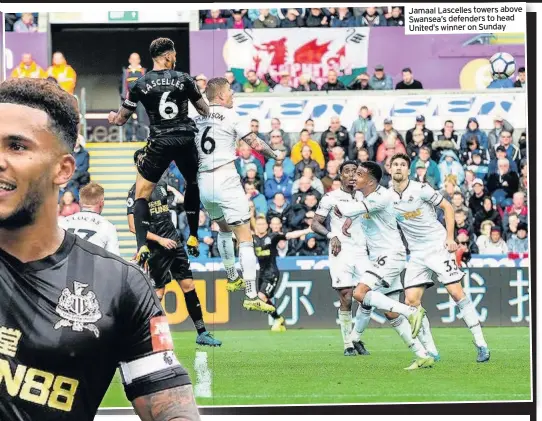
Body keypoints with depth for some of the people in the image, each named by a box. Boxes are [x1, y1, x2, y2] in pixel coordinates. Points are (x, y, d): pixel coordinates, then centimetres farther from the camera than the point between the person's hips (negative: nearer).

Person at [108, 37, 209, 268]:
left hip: (160, 143, -2)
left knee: (141, 194, 6)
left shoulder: (141, 84, -2)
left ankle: (142, 247, -14)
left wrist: (113, 117, 30)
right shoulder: (184, 79, 0)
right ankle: (193, 238, 29)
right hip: (186, 140, 2)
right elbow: (205, 111, 11)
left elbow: (121, 119, 6)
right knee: (193, 184, 29)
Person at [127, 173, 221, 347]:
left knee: (188, 285, 5)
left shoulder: (161, 183, 8)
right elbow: (133, 227, -11)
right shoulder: (136, 191, -9)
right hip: (156, 249, -6)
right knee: (158, 292, -4)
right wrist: (159, 240, -15)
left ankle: (202, 333, 10)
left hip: (174, 243, 6)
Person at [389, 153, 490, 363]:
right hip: (417, 254, 5)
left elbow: (447, 207, -2)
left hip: (439, 247, -4)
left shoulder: (421, 189, -10)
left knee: (457, 293, -11)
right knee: (411, 302, -6)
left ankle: (481, 344, -4)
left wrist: (450, 237, -8)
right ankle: (431, 351, 2)